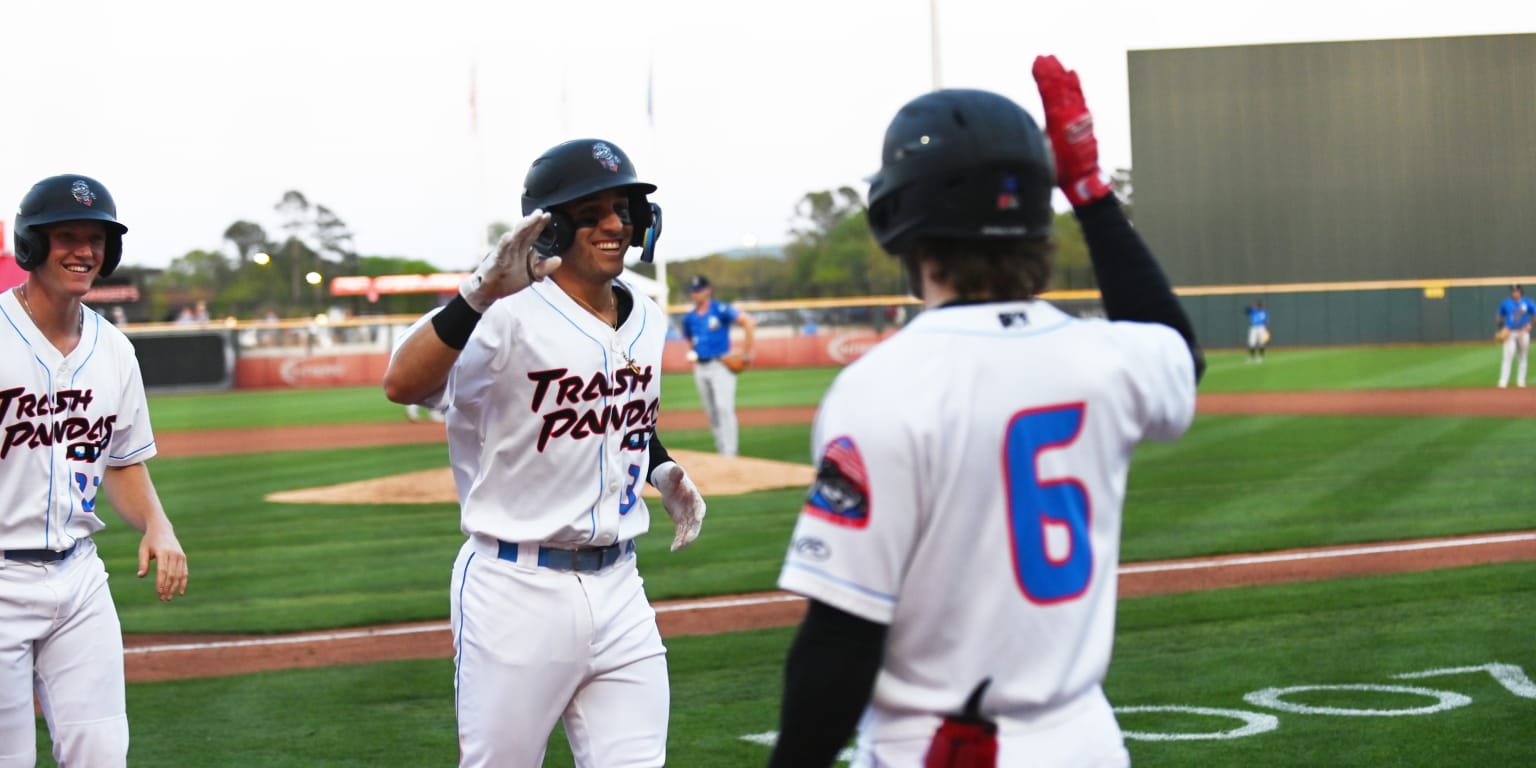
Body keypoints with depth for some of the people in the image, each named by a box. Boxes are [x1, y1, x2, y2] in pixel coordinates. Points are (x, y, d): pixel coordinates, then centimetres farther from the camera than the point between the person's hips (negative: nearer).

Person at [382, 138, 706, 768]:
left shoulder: (645, 318, 8)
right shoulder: (513, 315, -15)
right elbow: (401, 385, -32)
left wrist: (662, 468, 9)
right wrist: (480, 295, -45)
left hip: (618, 590, 6)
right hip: (517, 591, -6)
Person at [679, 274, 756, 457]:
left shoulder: (720, 310, -8)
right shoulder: (689, 318, 10)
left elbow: (748, 322, -16)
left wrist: (746, 352, -16)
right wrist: (695, 356, 9)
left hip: (720, 365, -6)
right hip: (700, 367, 6)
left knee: (724, 407, -14)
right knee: (710, 412, 8)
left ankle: (729, 452, -16)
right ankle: (720, 450, 16)